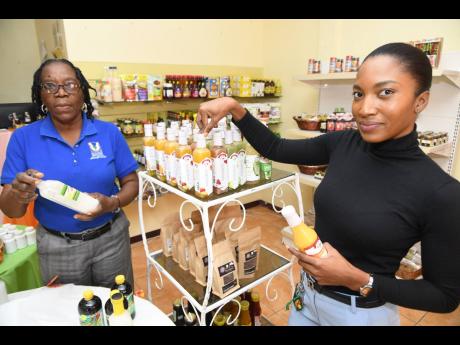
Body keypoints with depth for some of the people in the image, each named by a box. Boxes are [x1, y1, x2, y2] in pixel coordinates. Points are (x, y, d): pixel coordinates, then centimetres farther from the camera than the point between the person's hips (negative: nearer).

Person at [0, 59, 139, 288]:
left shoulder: (109, 132, -7)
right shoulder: (23, 138, -7)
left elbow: (131, 182, -1)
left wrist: (112, 203, -21)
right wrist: (18, 194, -27)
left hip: (111, 239, 1)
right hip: (57, 248, 0)